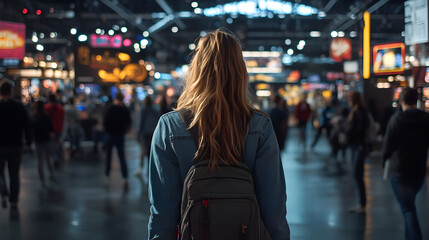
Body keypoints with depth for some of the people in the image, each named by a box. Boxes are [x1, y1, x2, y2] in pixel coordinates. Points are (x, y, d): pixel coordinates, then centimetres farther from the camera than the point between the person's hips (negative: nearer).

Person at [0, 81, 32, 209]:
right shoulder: (20, 107, -2)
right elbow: (26, 126, -1)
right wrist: (28, 141, 7)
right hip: (16, 145, 1)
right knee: (14, 174, 10)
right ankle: (13, 200, 10)